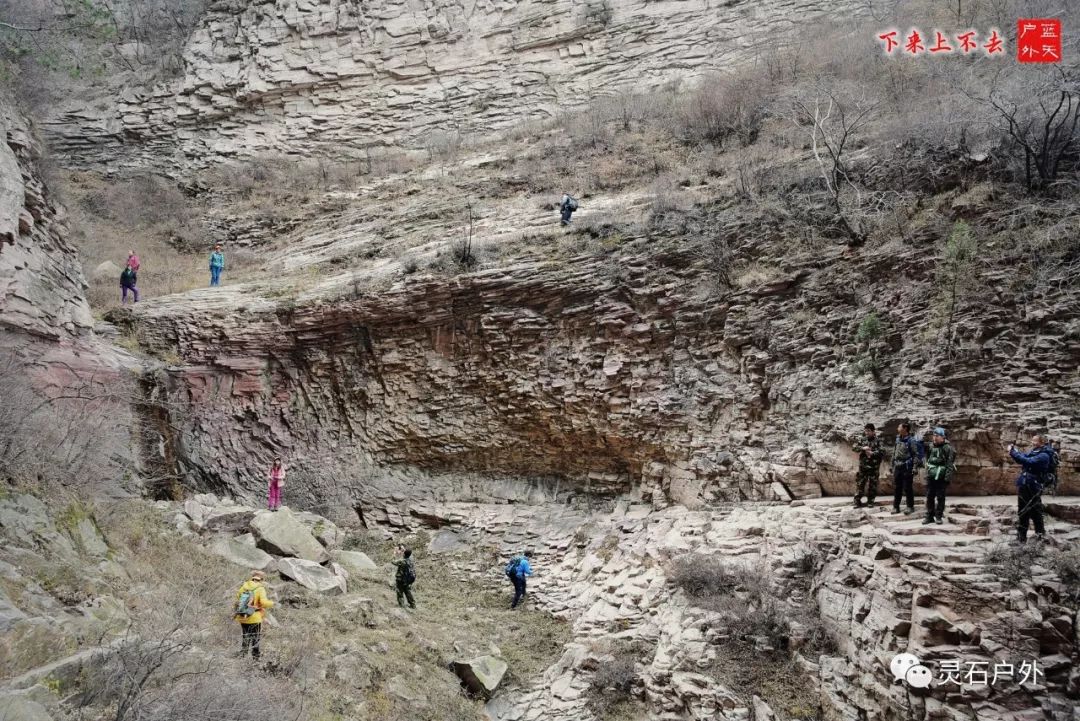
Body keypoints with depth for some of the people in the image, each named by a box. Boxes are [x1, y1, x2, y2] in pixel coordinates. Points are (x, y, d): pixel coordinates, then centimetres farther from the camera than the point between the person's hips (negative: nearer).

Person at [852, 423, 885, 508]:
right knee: (860, 483, 1)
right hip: (863, 465, 1)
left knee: (872, 484, 6)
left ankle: (870, 501, 18)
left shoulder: (878, 441, -1)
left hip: (874, 466, -1)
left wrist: (872, 453, -19)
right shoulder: (861, 439, 6)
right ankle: (857, 501, 7)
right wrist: (862, 448, -15)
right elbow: (854, 447, 0)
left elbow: (882, 451, -11)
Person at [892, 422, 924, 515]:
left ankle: (910, 507, 8)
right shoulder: (898, 439, 12)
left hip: (907, 468, -7)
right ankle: (896, 507, 14)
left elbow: (916, 455, -11)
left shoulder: (911, 441, -9)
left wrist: (914, 467, -17)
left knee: (908, 488, -1)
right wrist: (892, 466, 17)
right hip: (897, 467, 7)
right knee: (896, 488, 8)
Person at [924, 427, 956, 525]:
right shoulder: (930, 447, 10)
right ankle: (929, 516, 11)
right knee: (929, 497, 5)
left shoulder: (947, 448, -8)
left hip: (941, 477, -5)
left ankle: (939, 516, 11)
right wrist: (927, 472, 17)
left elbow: (950, 464, -11)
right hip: (930, 476, 5)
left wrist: (948, 476, -17)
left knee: (940, 497, 3)